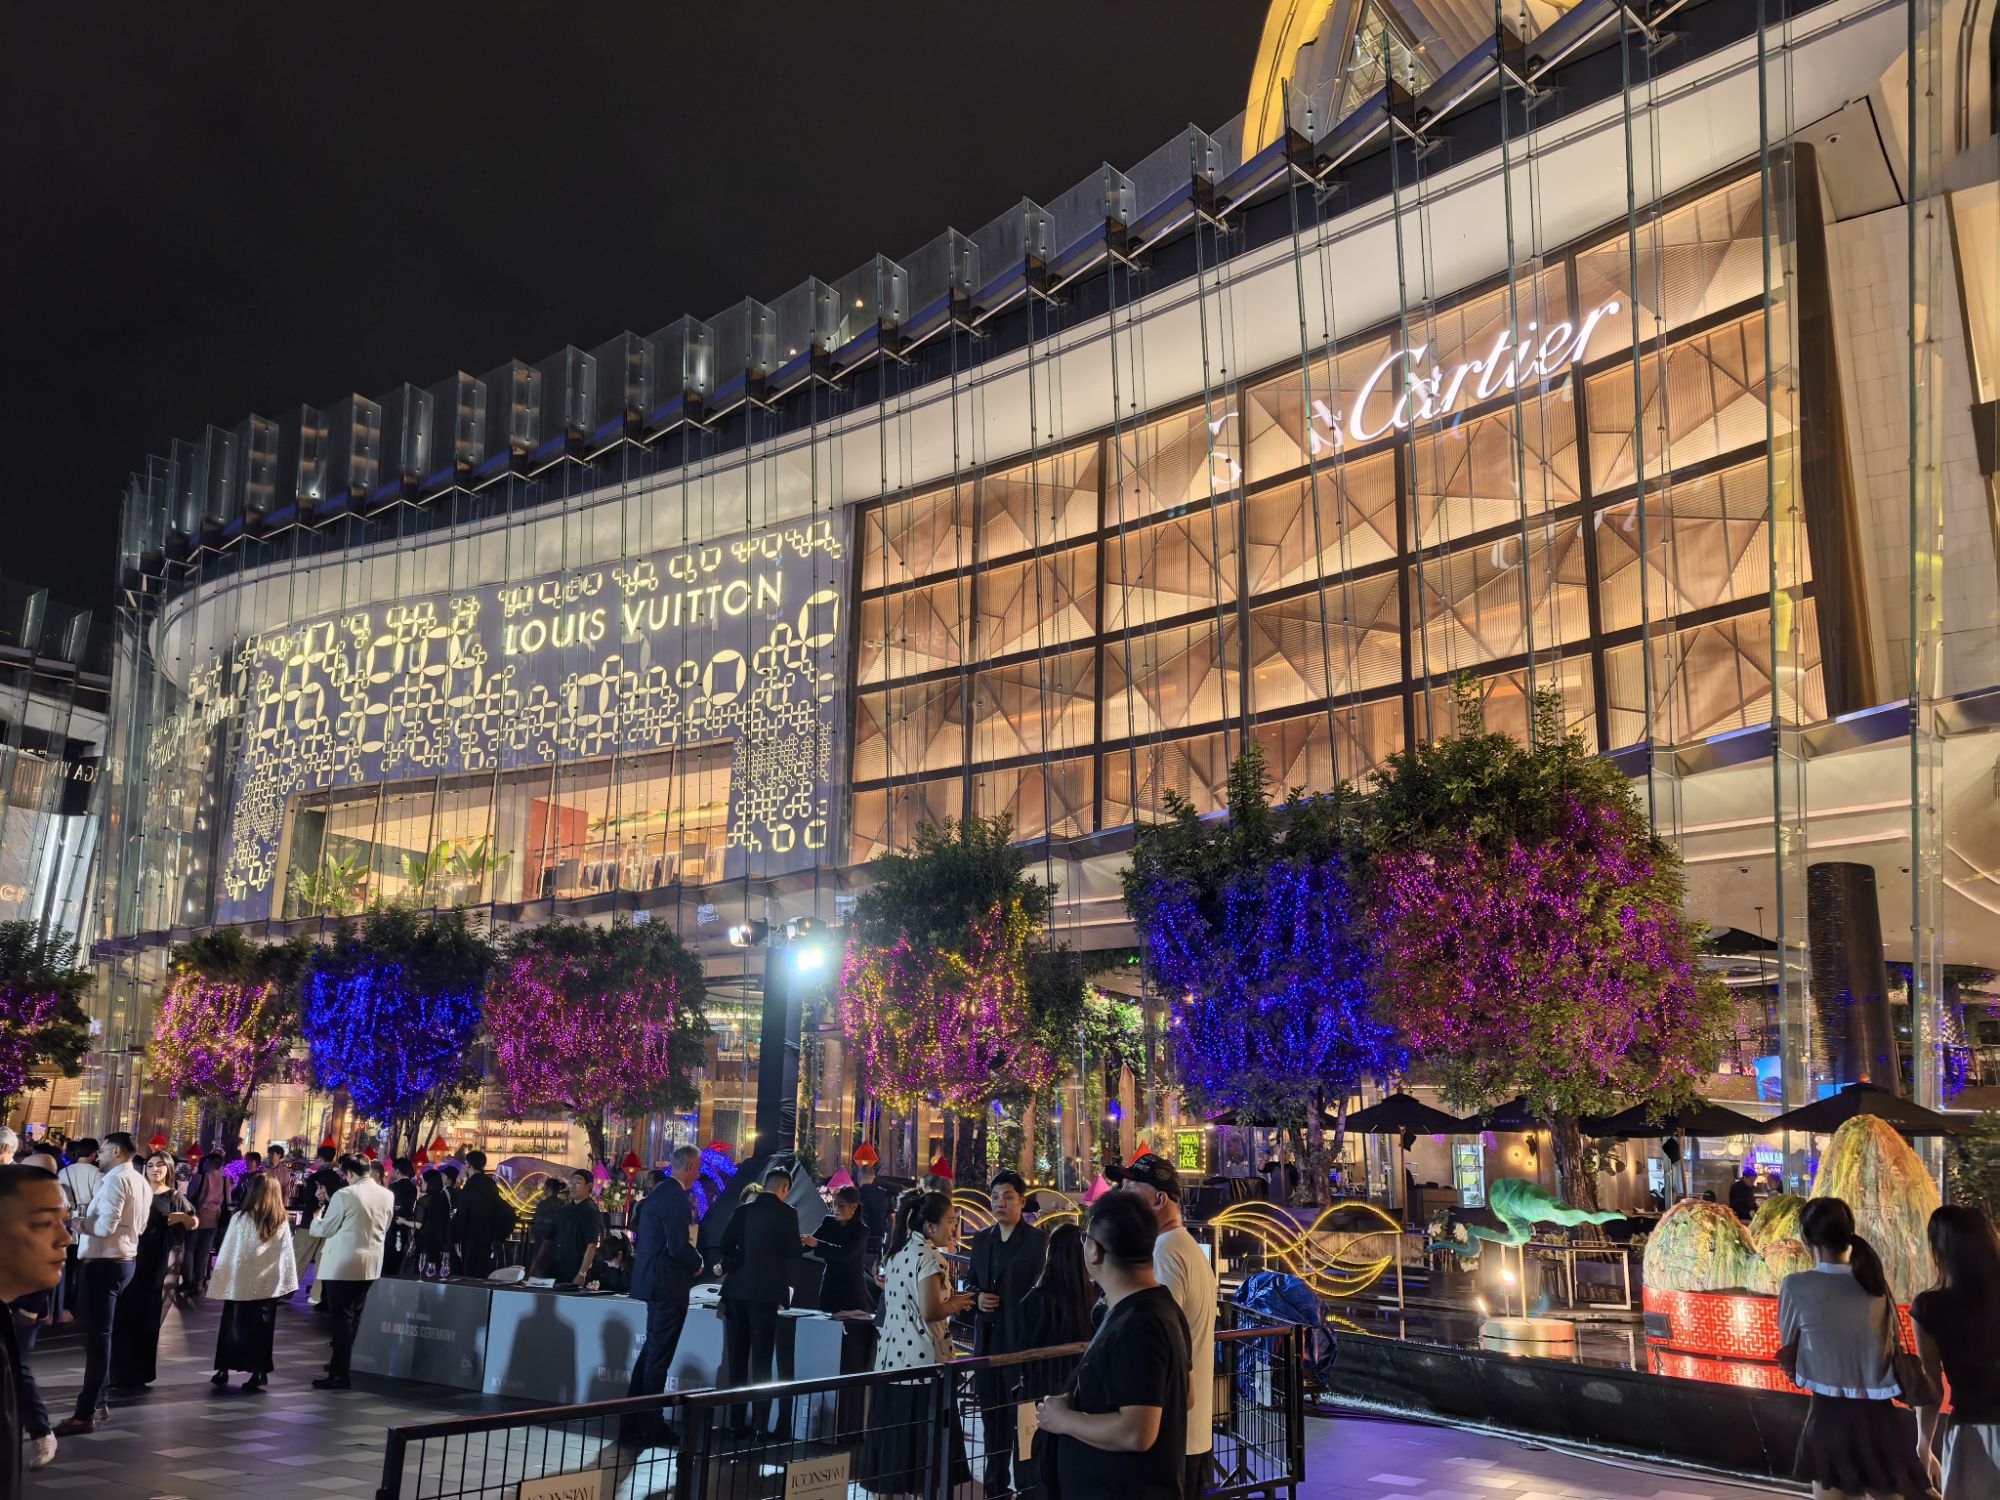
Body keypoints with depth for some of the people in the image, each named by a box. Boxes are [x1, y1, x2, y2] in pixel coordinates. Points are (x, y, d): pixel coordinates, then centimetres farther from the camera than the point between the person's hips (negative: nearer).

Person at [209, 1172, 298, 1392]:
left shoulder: (241, 1219, -9)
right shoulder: (282, 1222, -3)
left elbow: (227, 1251, -4)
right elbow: (286, 1255, -1)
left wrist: (218, 1279, 3)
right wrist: (287, 1284, 3)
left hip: (240, 1282, -1)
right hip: (268, 1284, 1)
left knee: (233, 1327, 12)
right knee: (262, 1329, 7)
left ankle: (223, 1370, 18)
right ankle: (258, 1372, 5)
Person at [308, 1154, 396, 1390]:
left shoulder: (344, 1195, -14)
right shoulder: (387, 1195, 4)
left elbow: (325, 1229, -6)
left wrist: (317, 1219, 16)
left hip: (342, 1264, -6)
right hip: (371, 1264, 6)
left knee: (341, 1317, -2)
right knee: (356, 1316, 17)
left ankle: (340, 1374, -2)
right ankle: (350, 1364, 25)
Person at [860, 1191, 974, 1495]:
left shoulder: (898, 1253, 12)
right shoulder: (928, 1256, -14)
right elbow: (930, 1312, -20)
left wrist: (948, 1299, 14)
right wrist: (956, 1304, -2)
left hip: (894, 1356, 8)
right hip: (921, 1359, -8)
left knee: (894, 1429, 11)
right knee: (923, 1434, -2)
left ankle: (889, 1485, 16)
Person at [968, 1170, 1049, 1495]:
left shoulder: (1037, 1239, -9)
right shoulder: (981, 1239, 10)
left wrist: (1035, 1340, -20)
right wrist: (977, 1297, -5)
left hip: (1021, 1339, -6)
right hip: (987, 1340, 6)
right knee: (993, 1417, 16)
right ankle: (995, 1484, 29)